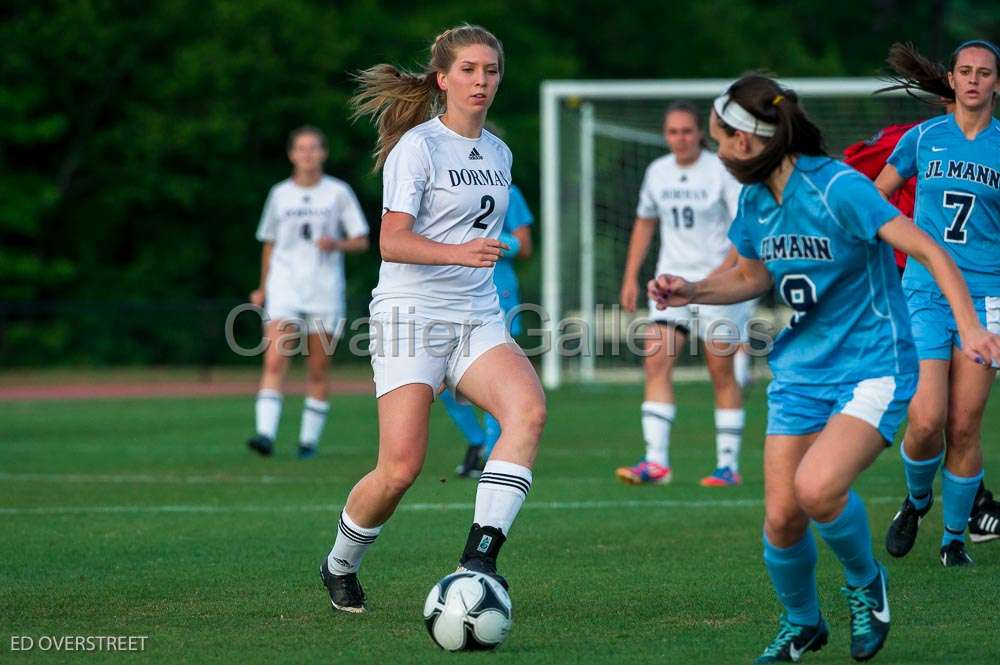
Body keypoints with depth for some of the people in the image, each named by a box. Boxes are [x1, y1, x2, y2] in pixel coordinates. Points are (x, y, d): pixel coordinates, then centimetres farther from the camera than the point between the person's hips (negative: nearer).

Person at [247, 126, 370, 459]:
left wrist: (336, 244, -15)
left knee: (318, 370, 2)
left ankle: (309, 438, 11)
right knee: (274, 362, -16)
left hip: (324, 292, 0)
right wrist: (263, 288, 18)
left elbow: (361, 241, 5)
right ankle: (266, 433, -24)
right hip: (284, 288, 0)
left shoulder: (338, 192, 3)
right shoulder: (279, 194, 9)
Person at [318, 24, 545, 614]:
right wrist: (458, 254, -32)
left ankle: (478, 559, -29)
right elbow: (392, 240, -17)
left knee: (529, 408, -26)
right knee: (401, 468, -14)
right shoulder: (417, 146, -6)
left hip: (478, 320, 6)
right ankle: (340, 566, 15)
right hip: (412, 315, -6)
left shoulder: (499, 154, 15)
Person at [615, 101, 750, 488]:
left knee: (721, 371, 0)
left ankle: (729, 464, 9)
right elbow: (644, 223, 20)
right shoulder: (657, 172, 7)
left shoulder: (721, 171, -8)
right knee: (656, 360, -11)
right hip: (673, 278, 4)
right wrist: (631, 277, 16)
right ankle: (656, 462, -15)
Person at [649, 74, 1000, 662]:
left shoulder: (838, 188, -19)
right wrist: (693, 292, 6)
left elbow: (930, 252, -21)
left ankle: (866, 584, 2)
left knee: (818, 487, -29)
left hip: (873, 367, -7)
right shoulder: (755, 200, 5)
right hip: (802, 373, 7)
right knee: (781, 517, -2)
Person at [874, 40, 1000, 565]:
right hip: (925, 294, 0)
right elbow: (874, 196, 18)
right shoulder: (922, 139, 4)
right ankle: (916, 498, 17)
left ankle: (954, 536, 15)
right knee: (926, 421, -14)